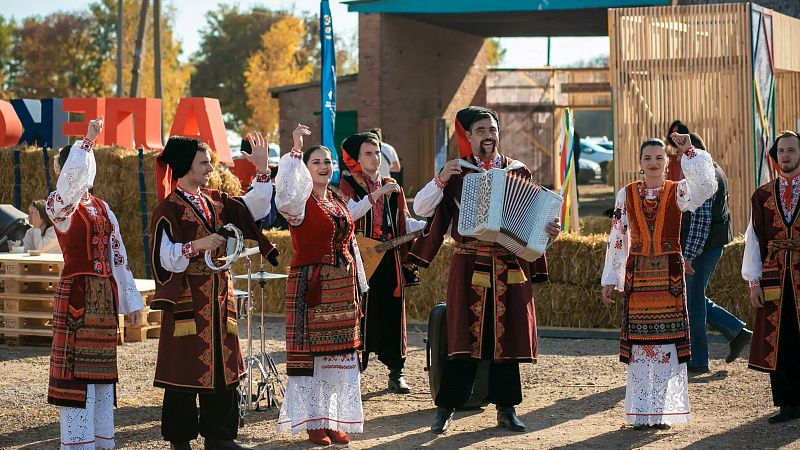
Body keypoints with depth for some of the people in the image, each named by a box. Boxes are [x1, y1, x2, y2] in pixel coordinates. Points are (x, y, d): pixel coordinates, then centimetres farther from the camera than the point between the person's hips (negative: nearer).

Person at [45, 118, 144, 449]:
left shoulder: (102, 208, 14)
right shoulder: (60, 205, -6)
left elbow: (117, 255, 15)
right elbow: (76, 171, -28)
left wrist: (130, 300, 13)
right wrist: (88, 141, -17)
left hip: (105, 297, 7)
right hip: (76, 295, -7)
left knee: (102, 372, 10)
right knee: (76, 371, -6)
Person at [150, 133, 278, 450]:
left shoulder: (215, 201, 11)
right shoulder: (168, 209, -9)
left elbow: (255, 209, 10)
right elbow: (163, 257, -16)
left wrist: (262, 169, 3)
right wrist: (197, 246, -27)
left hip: (218, 298, 7)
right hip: (186, 301, -7)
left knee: (223, 366, 8)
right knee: (186, 370, -2)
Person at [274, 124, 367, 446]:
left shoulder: (337, 201, 15)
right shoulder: (301, 201, -7)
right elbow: (287, 190, -32)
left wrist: (358, 287, 17)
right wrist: (295, 150, -33)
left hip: (342, 286, 7)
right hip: (311, 285, -7)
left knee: (339, 354, 8)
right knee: (310, 352, -3)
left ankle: (334, 420, 16)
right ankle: (313, 422, 3)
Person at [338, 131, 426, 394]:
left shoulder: (392, 188, 16)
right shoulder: (348, 185, 2)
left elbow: (405, 223, 14)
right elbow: (348, 213, -15)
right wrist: (375, 195, -22)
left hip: (390, 260, 4)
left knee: (393, 313, 3)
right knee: (361, 313, -6)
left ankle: (396, 372, 7)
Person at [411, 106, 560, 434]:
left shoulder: (519, 172, 9)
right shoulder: (456, 172, 5)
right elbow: (420, 209, 1)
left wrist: (549, 229, -8)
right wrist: (440, 181, -14)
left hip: (510, 268, 2)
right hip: (470, 267, -2)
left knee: (506, 336, 4)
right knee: (465, 337, -6)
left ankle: (506, 409, 12)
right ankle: (446, 409, 0)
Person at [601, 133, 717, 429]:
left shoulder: (678, 192, 1)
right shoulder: (627, 195, 6)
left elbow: (706, 187, -21)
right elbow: (617, 238, 7)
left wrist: (689, 151, -26)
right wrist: (610, 279, 6)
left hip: (670, 275, -1)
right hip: (638, 274, 1)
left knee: (668, 341, -1)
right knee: (639, 341, 1)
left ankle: (664, 411, 5)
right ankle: (641, 413, 7)